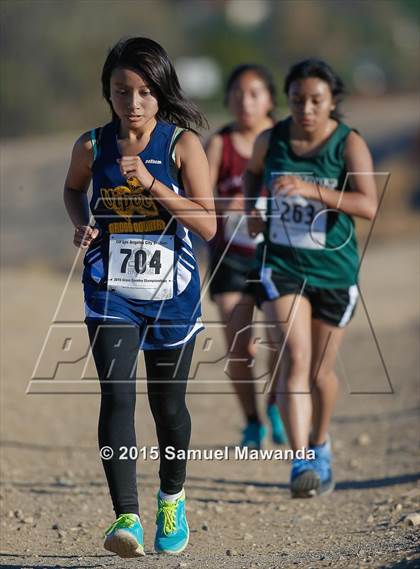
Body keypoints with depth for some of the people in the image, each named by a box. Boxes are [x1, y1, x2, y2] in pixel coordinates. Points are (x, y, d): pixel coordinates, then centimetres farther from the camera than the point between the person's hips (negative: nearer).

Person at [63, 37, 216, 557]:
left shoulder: (182, 144, -9)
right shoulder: (92, 147, -3)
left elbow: (208, 225, -14)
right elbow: (73, 189, 20)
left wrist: (151, 184, -23)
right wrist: (82, 224, -1)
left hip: (172, 290, 0)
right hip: (111, 291, 0)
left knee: (168, 404, 13)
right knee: (117, 397, -17)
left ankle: (172, 500, 37)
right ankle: (126, 518, -22)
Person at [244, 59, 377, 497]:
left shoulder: (350, 145, -12)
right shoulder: (270, 141, -3)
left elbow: (369, 205, -25)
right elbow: (253, 171, 21)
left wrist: (310, 190, -35)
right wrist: (252, 207, 2)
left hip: (333, 269, 0)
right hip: (281, 265, 0)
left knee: (320, 372, 12)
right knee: (294, 358, -19)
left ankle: (320, 445, 40)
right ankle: (301, 461, -23)